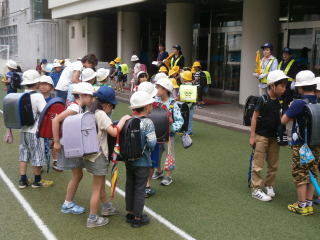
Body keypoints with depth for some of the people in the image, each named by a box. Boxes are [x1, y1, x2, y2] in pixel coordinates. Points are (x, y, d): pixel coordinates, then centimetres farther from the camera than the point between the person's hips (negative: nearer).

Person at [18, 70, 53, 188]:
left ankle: (23, 180, 20)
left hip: (23, 130, 7)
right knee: (37, 156, 6)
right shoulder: (38, 96, -17)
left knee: (24, 154, 15)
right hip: (35, 131, -6)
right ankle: (37, 181, 19)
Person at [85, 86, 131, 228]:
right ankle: (92, 219, 13)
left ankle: (106, 207, 42)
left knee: (101, 184, 25)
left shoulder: (91, 113, 7)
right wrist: (123, 119, -15)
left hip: (91, 154, 9)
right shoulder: (101, 114, -20)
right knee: (97, 188, 3)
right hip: (98, 156, -9)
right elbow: (114, 132, -28)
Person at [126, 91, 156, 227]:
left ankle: (130, 213, 33)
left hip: (129, 160, 6)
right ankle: (137, 218, 19)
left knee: (130, 186, 18)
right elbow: (151, 143, -23)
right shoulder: (148, 123, -19)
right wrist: (154, 138, -3)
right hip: (142, 163, -5)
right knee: (139, 190, 7)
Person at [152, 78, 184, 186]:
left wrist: (171, 128, -28)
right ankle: (158, 171, 41)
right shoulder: (156, 101, -2)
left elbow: (180, 120, -16)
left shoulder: (173, 104, -16)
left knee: (169, 156, 7)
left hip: (169, 134, -5)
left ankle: (168, 176, 21)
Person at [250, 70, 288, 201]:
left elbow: (279, 118, 15)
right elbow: (254, 117, -12)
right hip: (261, 136, -7)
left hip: (274, 137, 7)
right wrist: (252, 136, -13)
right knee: (258, 164, 0)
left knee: (273, 164, 15)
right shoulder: (263, 99, -14)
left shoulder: (278, 101, 7)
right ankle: (256, 189, 8)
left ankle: (269, 185, 32)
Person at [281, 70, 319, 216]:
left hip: (300, 145, -6)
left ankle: (302, 206, 14)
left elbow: (283, 121, -14)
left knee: (301, 175, 6)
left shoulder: (298, 104, -20)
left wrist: (290, 109, 4)